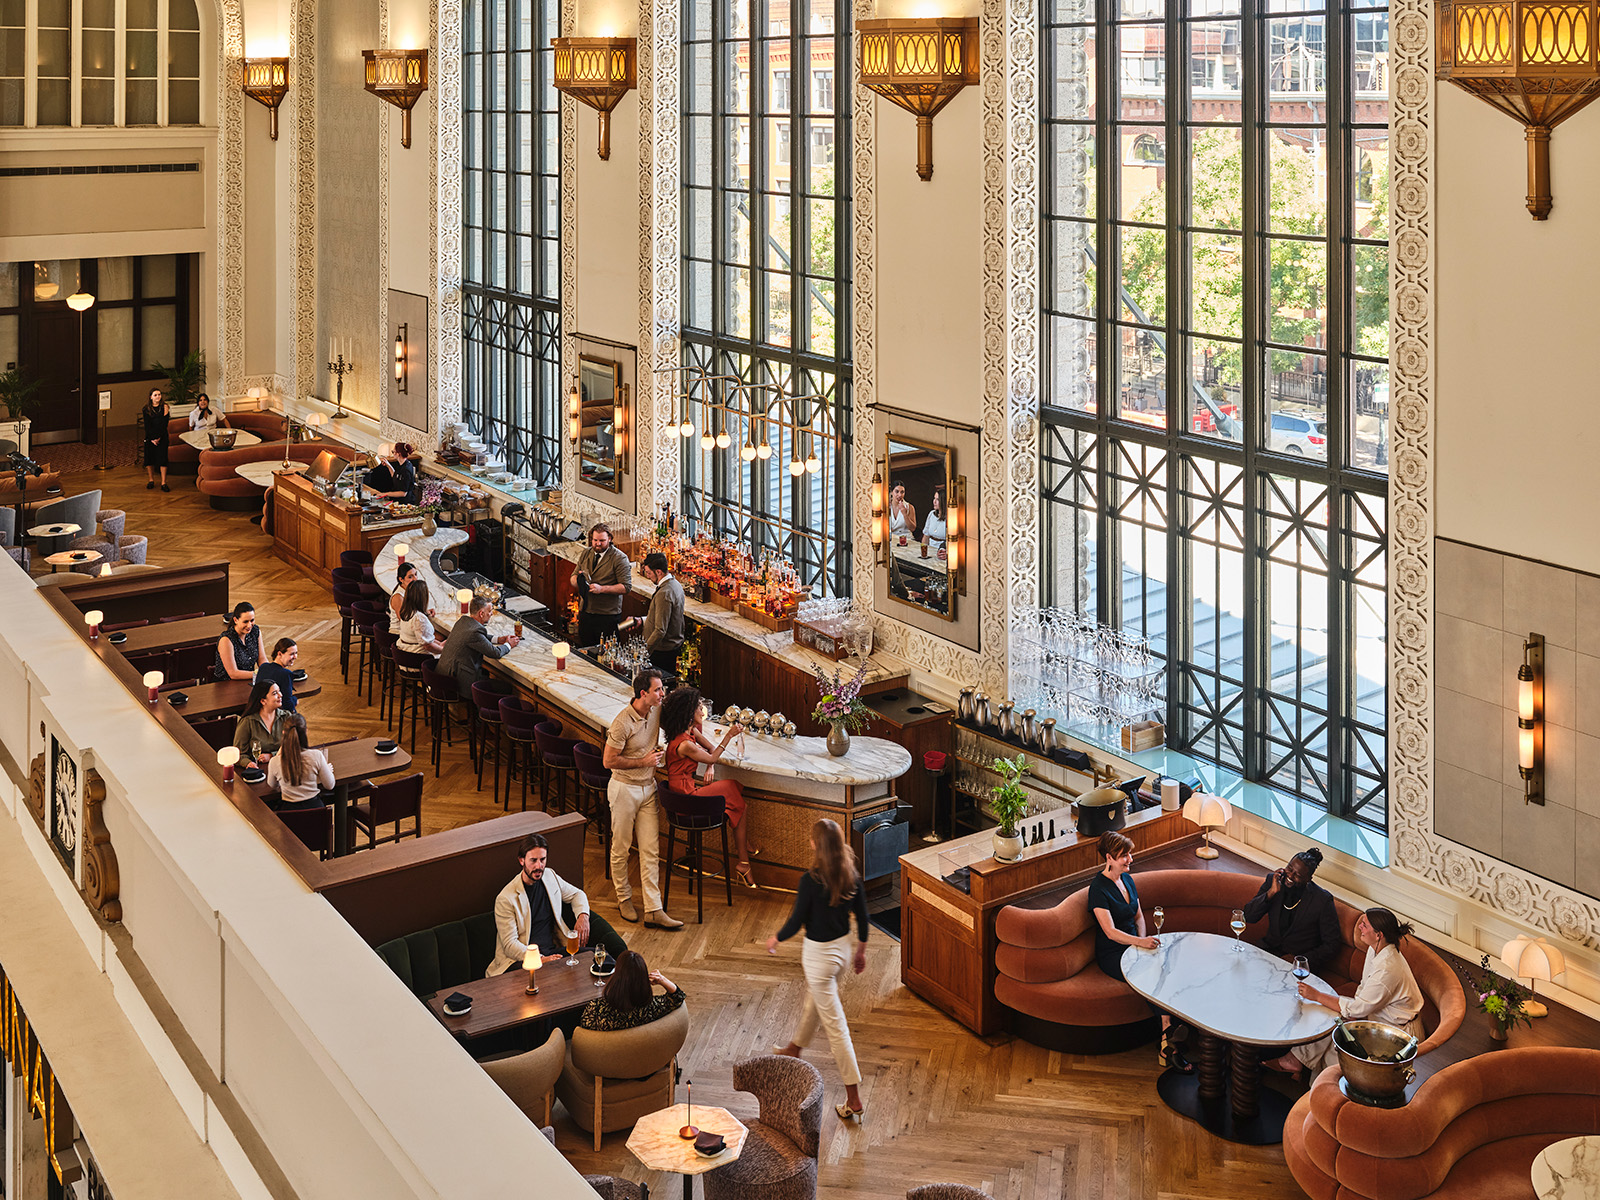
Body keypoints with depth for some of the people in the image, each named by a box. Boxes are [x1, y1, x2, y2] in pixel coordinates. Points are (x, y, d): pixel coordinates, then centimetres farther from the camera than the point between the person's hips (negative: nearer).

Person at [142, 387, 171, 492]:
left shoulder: (164, 407, 0)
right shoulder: (146, 409, 3)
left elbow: (164, 424, -5)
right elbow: (147, 426, -2)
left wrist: (159, 437, -13)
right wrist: (152, 439, -11)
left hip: (162, 437, -2)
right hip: (149, 436, 2)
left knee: (162, 458, -8)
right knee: (149, 458, 3)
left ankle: (163, 483, -7)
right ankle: (151, 480, 17)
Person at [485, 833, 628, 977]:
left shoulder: (549, 876, 11)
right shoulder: (505, 899, -9)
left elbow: (577, 894, 27)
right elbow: (510, 944, -12)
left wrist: (583, 916, 4)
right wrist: (540, 959, -27)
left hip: (551, 952, 5)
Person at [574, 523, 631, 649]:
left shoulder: (619, 558, -8)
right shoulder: (586, 554, 11)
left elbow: (626, 587, -14)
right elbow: (574, 577, 14)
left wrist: (601, 589, -23)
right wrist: (578, 580, -12)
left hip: (608, 617, -5)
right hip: (585, 613, 5)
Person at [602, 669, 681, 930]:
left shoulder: (657, 710, -3)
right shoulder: (623, 723, -22)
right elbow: (609, 761, -18)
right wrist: (643, 761, -16)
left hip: (648, 787, 6)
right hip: (624, 788, -6)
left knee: (650, 850, 2)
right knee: (621, 847, 7)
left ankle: (653, 910, 2)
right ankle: (624, 897, 27)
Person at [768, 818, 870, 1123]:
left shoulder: (811, 880, -25)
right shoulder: (852, 876, -7)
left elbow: (797, 921, -17)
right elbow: (862, 916, 3)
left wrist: (776, 939, 3)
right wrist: (861, 949, 18)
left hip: (819, 954, -7)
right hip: (842, 948, 7)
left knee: (834, 1025, -1)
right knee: (814, 1000, 32)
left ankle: (854, 1098, 2)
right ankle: (795, 1049, 58)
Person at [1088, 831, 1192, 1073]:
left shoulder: (1127, 879, 10)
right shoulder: (1098, 888, -14)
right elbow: (1110, 932, -22)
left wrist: (1143, 941, -1)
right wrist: (1140, 943, -35)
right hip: (1111, 955, -7)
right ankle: (1168, 1045, -23)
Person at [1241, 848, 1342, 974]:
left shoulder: (1323, 900, -10)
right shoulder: (1272, 880, 0)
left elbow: (1332, 945, -6)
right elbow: (1249, 917, -3)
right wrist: (1271, 892, -16)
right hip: (1269, 951, 5)